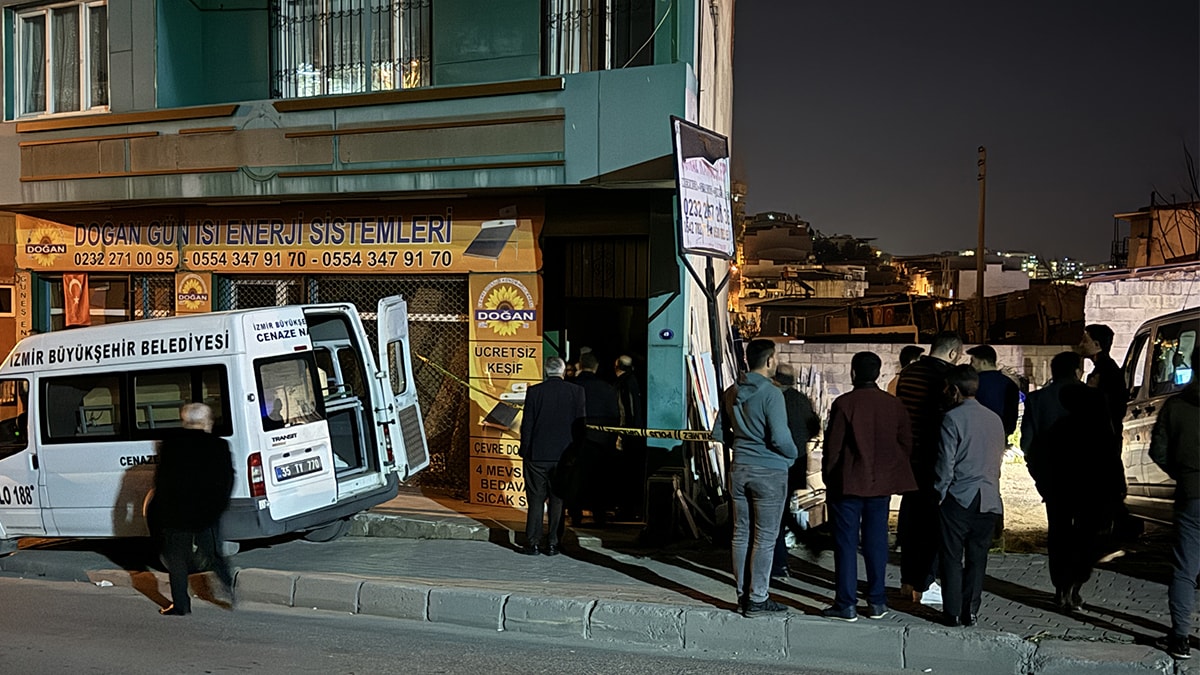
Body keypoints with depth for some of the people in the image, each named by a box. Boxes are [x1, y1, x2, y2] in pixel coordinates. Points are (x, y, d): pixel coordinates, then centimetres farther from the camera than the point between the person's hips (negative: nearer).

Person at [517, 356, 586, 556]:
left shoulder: (534, 391, -5)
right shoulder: (576, 391, -3)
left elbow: (526, 425, -3)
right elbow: (580, 424, 0)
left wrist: (524, 452, 6)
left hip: (537, 455, -1)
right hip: (564, 455, 1)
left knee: (536, 500, 6)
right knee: (558, 500, 8)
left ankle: (533, 543, 6)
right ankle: (553, 543, 10)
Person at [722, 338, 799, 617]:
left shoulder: (732, 392, 5)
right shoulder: (771, 393, -16)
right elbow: (780, 438, -19)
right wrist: (793, 454, 0)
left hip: (739, 469, 7)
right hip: (769, 472, -6)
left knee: (741, 534, 12)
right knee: (765, 537, 1)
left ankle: (743, 595, 19)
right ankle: (757, 600, 5)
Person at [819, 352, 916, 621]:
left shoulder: (844, 404, -12)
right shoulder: (894, 405, 3)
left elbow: (833, 446, -9)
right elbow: (906, 445, 8)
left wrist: (828, 478, 3)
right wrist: (894, 475, 18)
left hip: (848, 484, -4)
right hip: (881, 483, 4)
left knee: (846, 542, 2)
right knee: (876, 541, 12)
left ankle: (846, 604, 5)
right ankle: (877, 602, 17)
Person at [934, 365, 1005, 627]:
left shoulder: (952, 418, -11)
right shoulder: (995, 419, 8)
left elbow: (946, 462, -12)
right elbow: (998, 459, 14)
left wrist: (940, 494, -1)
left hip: (958, 497, -5)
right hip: (988, 500, 5)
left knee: (952, 557, 4)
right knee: (977, 558, 10)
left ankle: (953, 612, 6)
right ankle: (971, 612, 13)